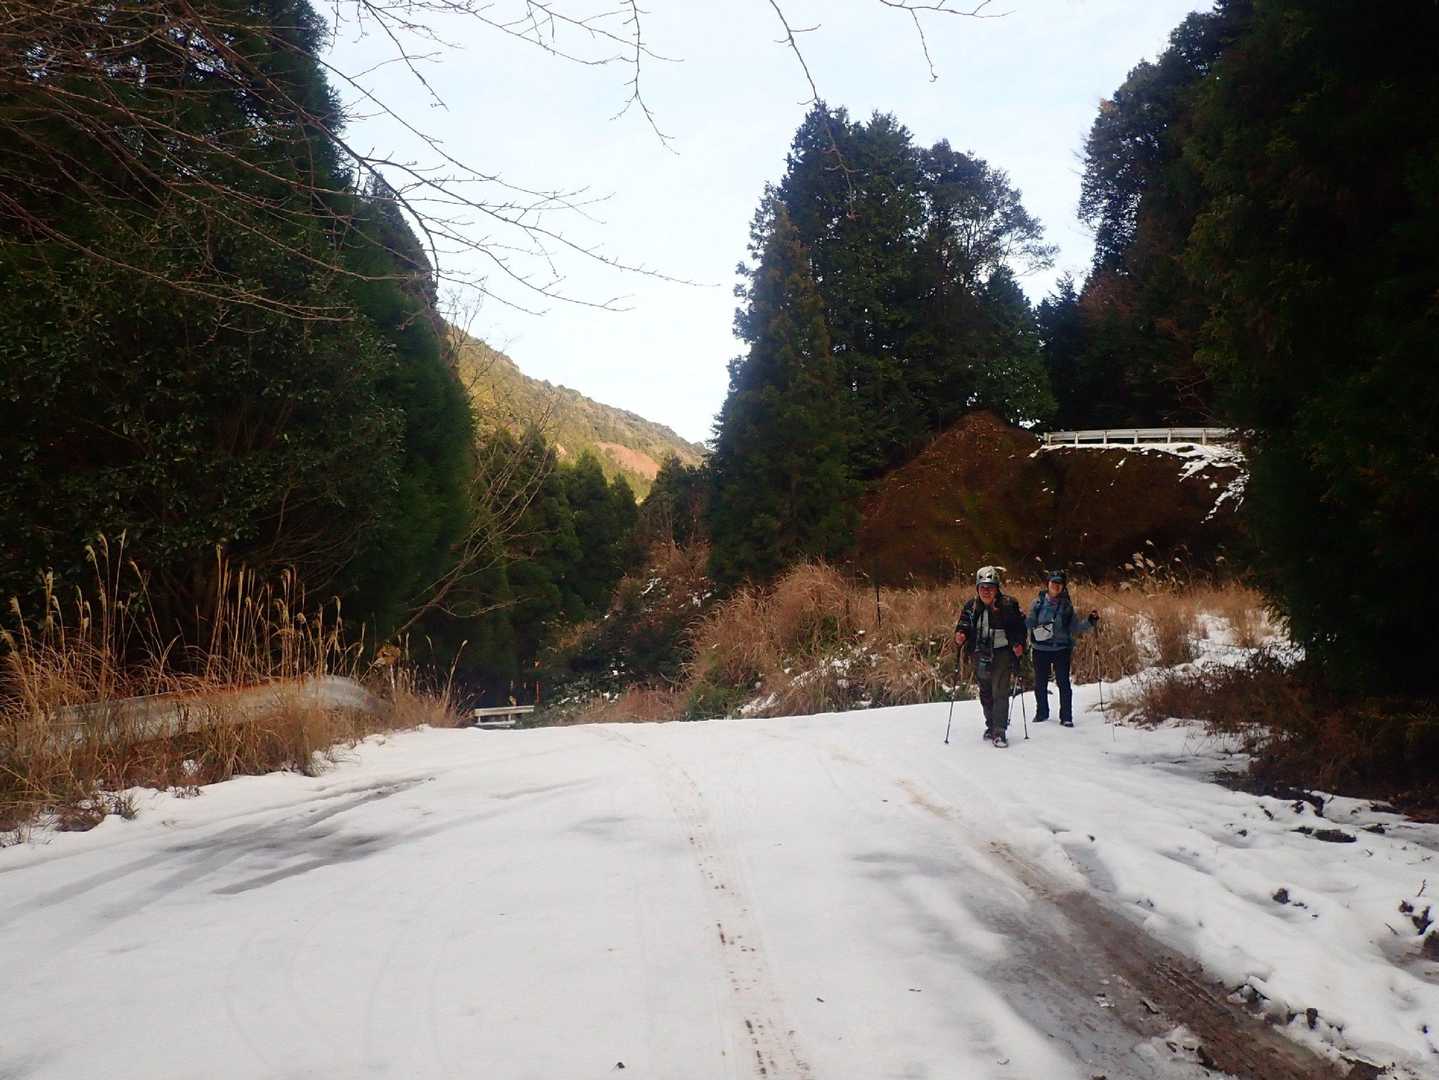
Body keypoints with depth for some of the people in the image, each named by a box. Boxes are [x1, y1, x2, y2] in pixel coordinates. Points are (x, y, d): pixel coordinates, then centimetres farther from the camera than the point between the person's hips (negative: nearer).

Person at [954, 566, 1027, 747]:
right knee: (985, 693, 15)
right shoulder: (971, 606, 3)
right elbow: (963, 626, 10)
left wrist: (1019, 645, -17)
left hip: (1002, 654, -4)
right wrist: (960, 636, -11)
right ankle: (991, 725, 32)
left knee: (1000, 692, -12)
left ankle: (1000, 731, -9)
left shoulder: (1007, 605, -7)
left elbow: (1019, 627, -2)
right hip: (980, 656, 4)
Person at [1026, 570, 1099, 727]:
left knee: (1063, 683, -4)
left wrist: (1090, 622, -9)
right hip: (1041, 649, 1)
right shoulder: (1038, 602, 2)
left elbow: (1076, 627, 5)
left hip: (1061, 650, -1)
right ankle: (1041, 712, 28)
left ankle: (1066, 717, 4)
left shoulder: (1067, 605, 4)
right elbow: (1029, 623, 5)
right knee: (1040, 683, 10)